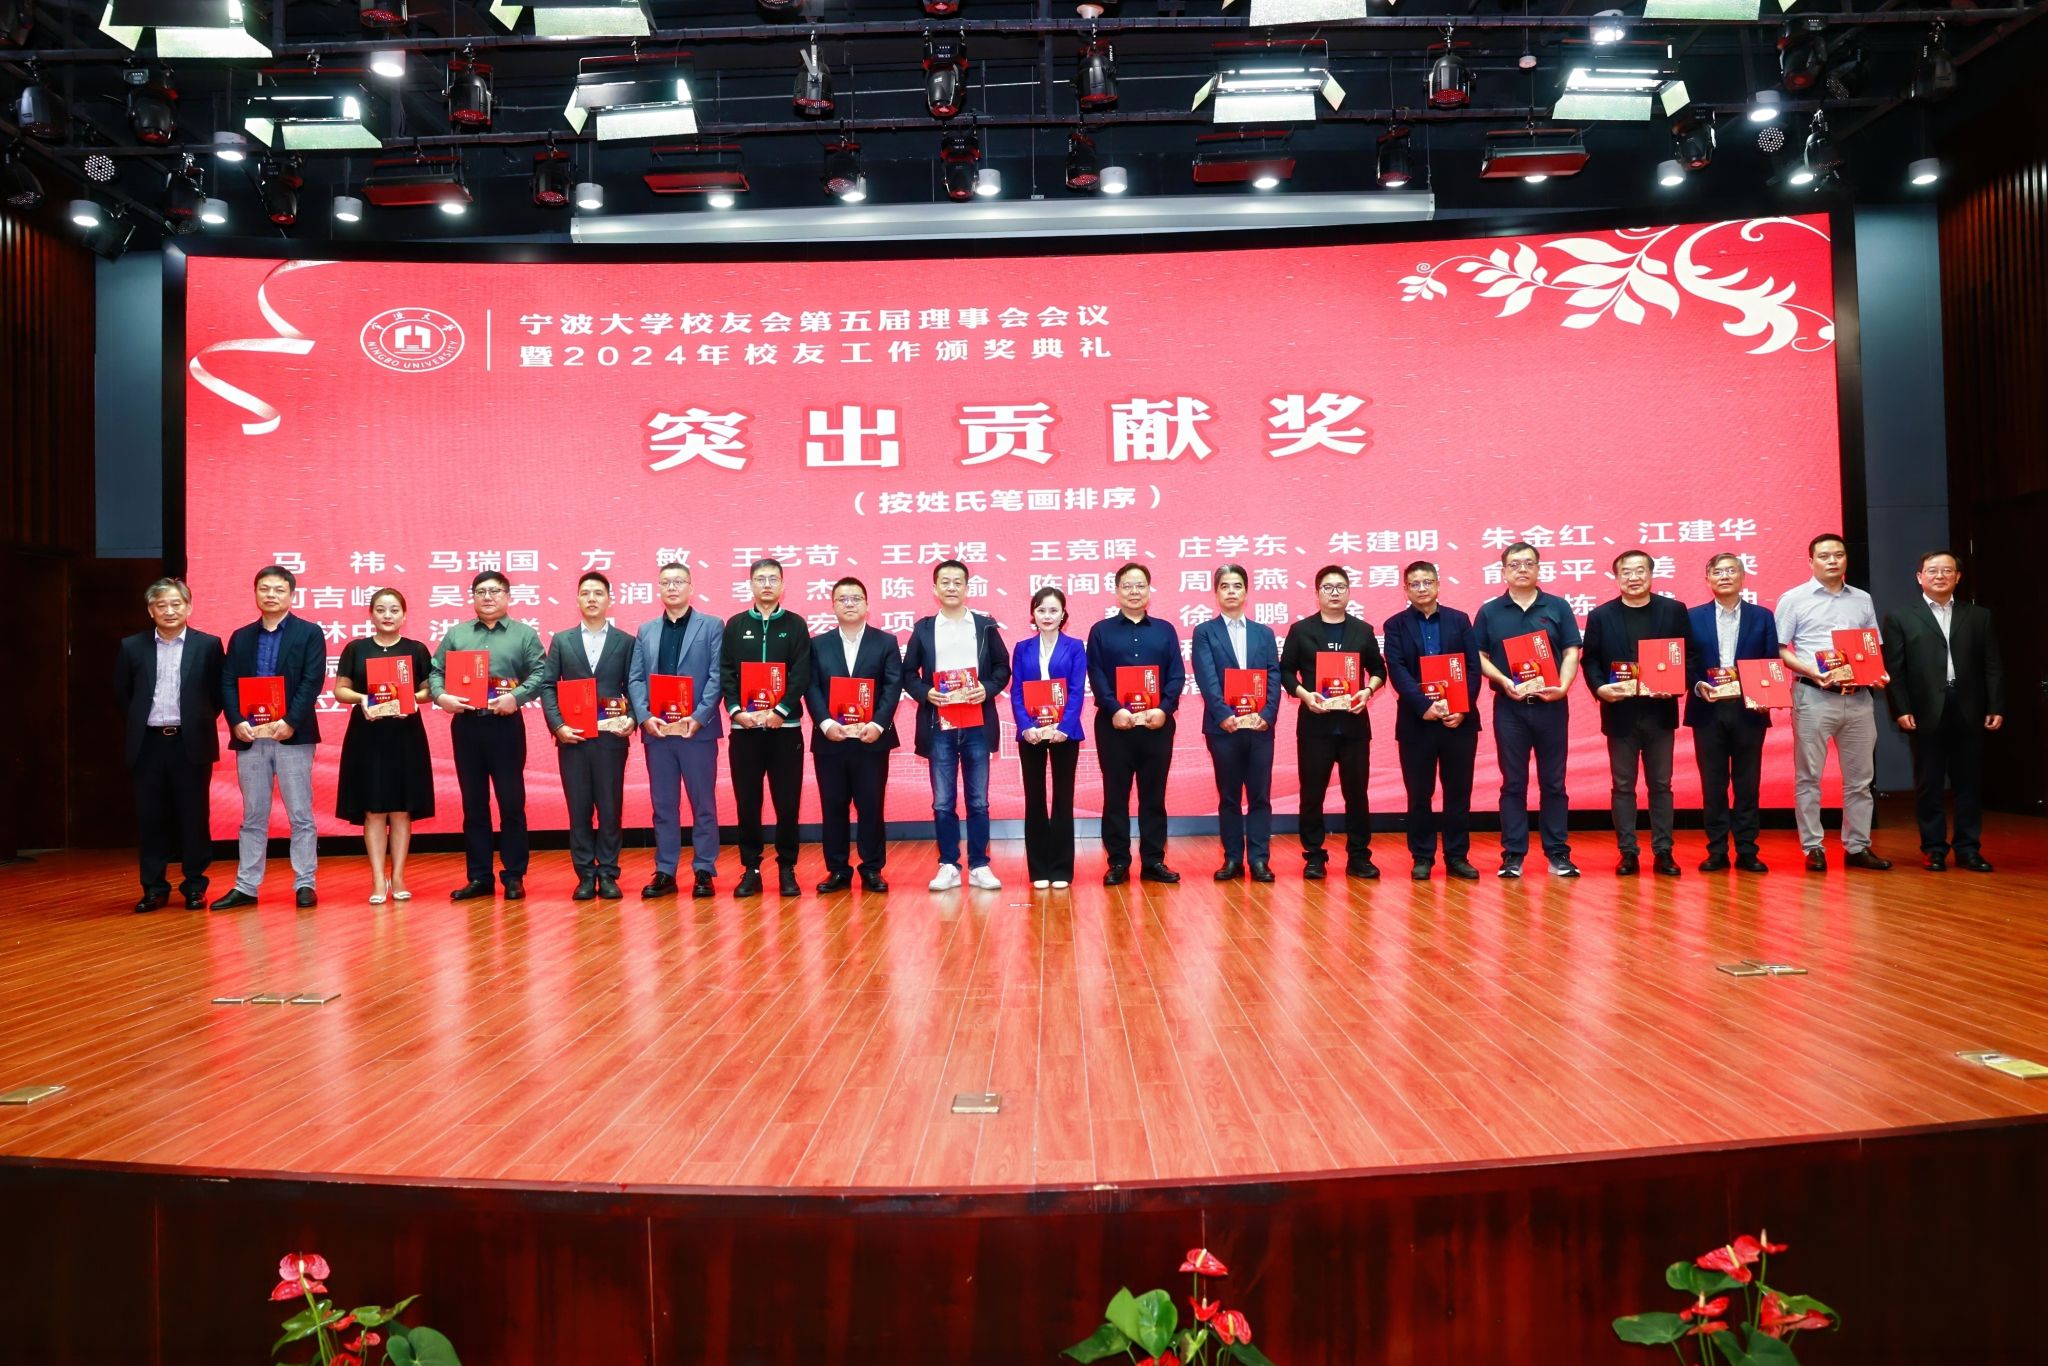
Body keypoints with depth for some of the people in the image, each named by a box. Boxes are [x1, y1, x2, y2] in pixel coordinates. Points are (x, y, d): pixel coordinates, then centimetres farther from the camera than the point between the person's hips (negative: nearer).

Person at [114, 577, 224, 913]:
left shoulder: (208, 645, 1)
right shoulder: (132, 647, 6)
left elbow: (218, 693, 6)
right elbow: (122, 694, 16)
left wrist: (200, 722, 0)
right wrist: (139, 722, 9)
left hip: (191, 744, -2)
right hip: (149, 744, 2)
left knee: (194, 817, 3)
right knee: (150, 818, 5)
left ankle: (195, 886, 13)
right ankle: (154, 887, 14)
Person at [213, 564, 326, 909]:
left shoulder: (309, 633, 3)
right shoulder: (240, 638, 14)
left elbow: (312, 682, -6)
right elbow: (227, 684, 7)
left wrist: (290, 722, -17)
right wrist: (236, 722, -9)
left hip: (292, 735, -3)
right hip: (249, 736, 4)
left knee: (300, 815, 0)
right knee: (253, 816, 10)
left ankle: (305, 885, 5)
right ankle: (246, 887, 14)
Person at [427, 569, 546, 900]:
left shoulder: (525, 634, 5)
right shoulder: (455, 634, 13)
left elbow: (539, 674, -4)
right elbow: (435, 671, 9)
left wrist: (516, 696, -18)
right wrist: (441, 696, -10)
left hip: (505, 725, -3)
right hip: (465, 725, 3)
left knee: (511, 802, 1)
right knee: (473, 804, 8)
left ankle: (514, 876, 8)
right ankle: (479, 876, 14)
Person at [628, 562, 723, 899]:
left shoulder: (712, 626, 3)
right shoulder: (646, 631, 14)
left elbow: (717, 677, -5)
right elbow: (635, 679, 8)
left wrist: (699, 717, -16)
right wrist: (644, 716, -8)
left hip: (697, 729, -3)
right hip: (656, 729, 3)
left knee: (703, 803, 2)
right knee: (663, 804, 8)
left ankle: (704, 871, 9)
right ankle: (665, 872, 14)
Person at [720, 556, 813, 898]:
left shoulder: (795, 625, 6)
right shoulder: (735, 625, 10)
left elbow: (801, 675, -3)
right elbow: (725, 673, 4)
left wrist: (779, 711, -14)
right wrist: (736, 710, -11)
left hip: (785, 726, -1)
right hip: (744, 726, 1)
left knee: (787, 802, 1)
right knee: (747, 803, 4)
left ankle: (787, 869, 11)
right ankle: (750, 869, 12)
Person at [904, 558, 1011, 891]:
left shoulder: (985, 625, 7)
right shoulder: (923, 628, 7)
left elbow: (1002, 668, 7)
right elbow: (908, 673, 7)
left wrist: (987, 689, -11)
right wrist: (925, 693, -11)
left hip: (977, 725, 0)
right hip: (939, 726, 0)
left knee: (978, 800, 5)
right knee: (943, 801, 4)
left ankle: (979, 866, 12)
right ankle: (948, 866, 12)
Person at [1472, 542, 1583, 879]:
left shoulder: (1558, 607, 6)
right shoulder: (1489, 611, 5)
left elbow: (1571, 652, 3)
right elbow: (1479, 657, 2)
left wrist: (1563, 686, -14)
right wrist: (1505, 682, -14)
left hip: (1551, 706, 0)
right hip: (1509, 707, 0)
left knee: (1554, 783, 5)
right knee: (1513, 783, 4)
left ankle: (1558, 853, 12)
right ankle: (1513, 854, 8)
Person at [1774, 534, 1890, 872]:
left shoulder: (1862, 600, 13)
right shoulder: (1793, 599, 1)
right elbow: (1778, 650, -2)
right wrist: (1813, 672, -15)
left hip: (1858, 697, 4)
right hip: (1814, 696, -4)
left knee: (1860, 776, 8)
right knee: (1808, 776, 0)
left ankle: (1858, 846, 17)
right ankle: (1814, 848, 6)